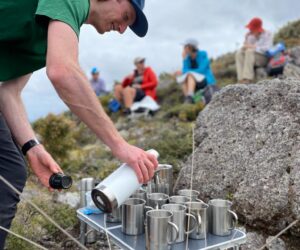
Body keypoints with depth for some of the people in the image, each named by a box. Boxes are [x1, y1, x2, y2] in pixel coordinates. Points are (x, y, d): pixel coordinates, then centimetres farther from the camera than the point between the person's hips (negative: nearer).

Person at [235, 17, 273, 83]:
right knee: (239, 53, -23)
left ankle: (247, 79, -39)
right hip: (251, 59, 5)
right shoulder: (249, 35, 4)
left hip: (264, 59, -5)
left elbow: (267, 49, -20)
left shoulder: (268, 34, -8)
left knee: (249, 51, -31)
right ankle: (242, 79, -34)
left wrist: (254, 47, -25)